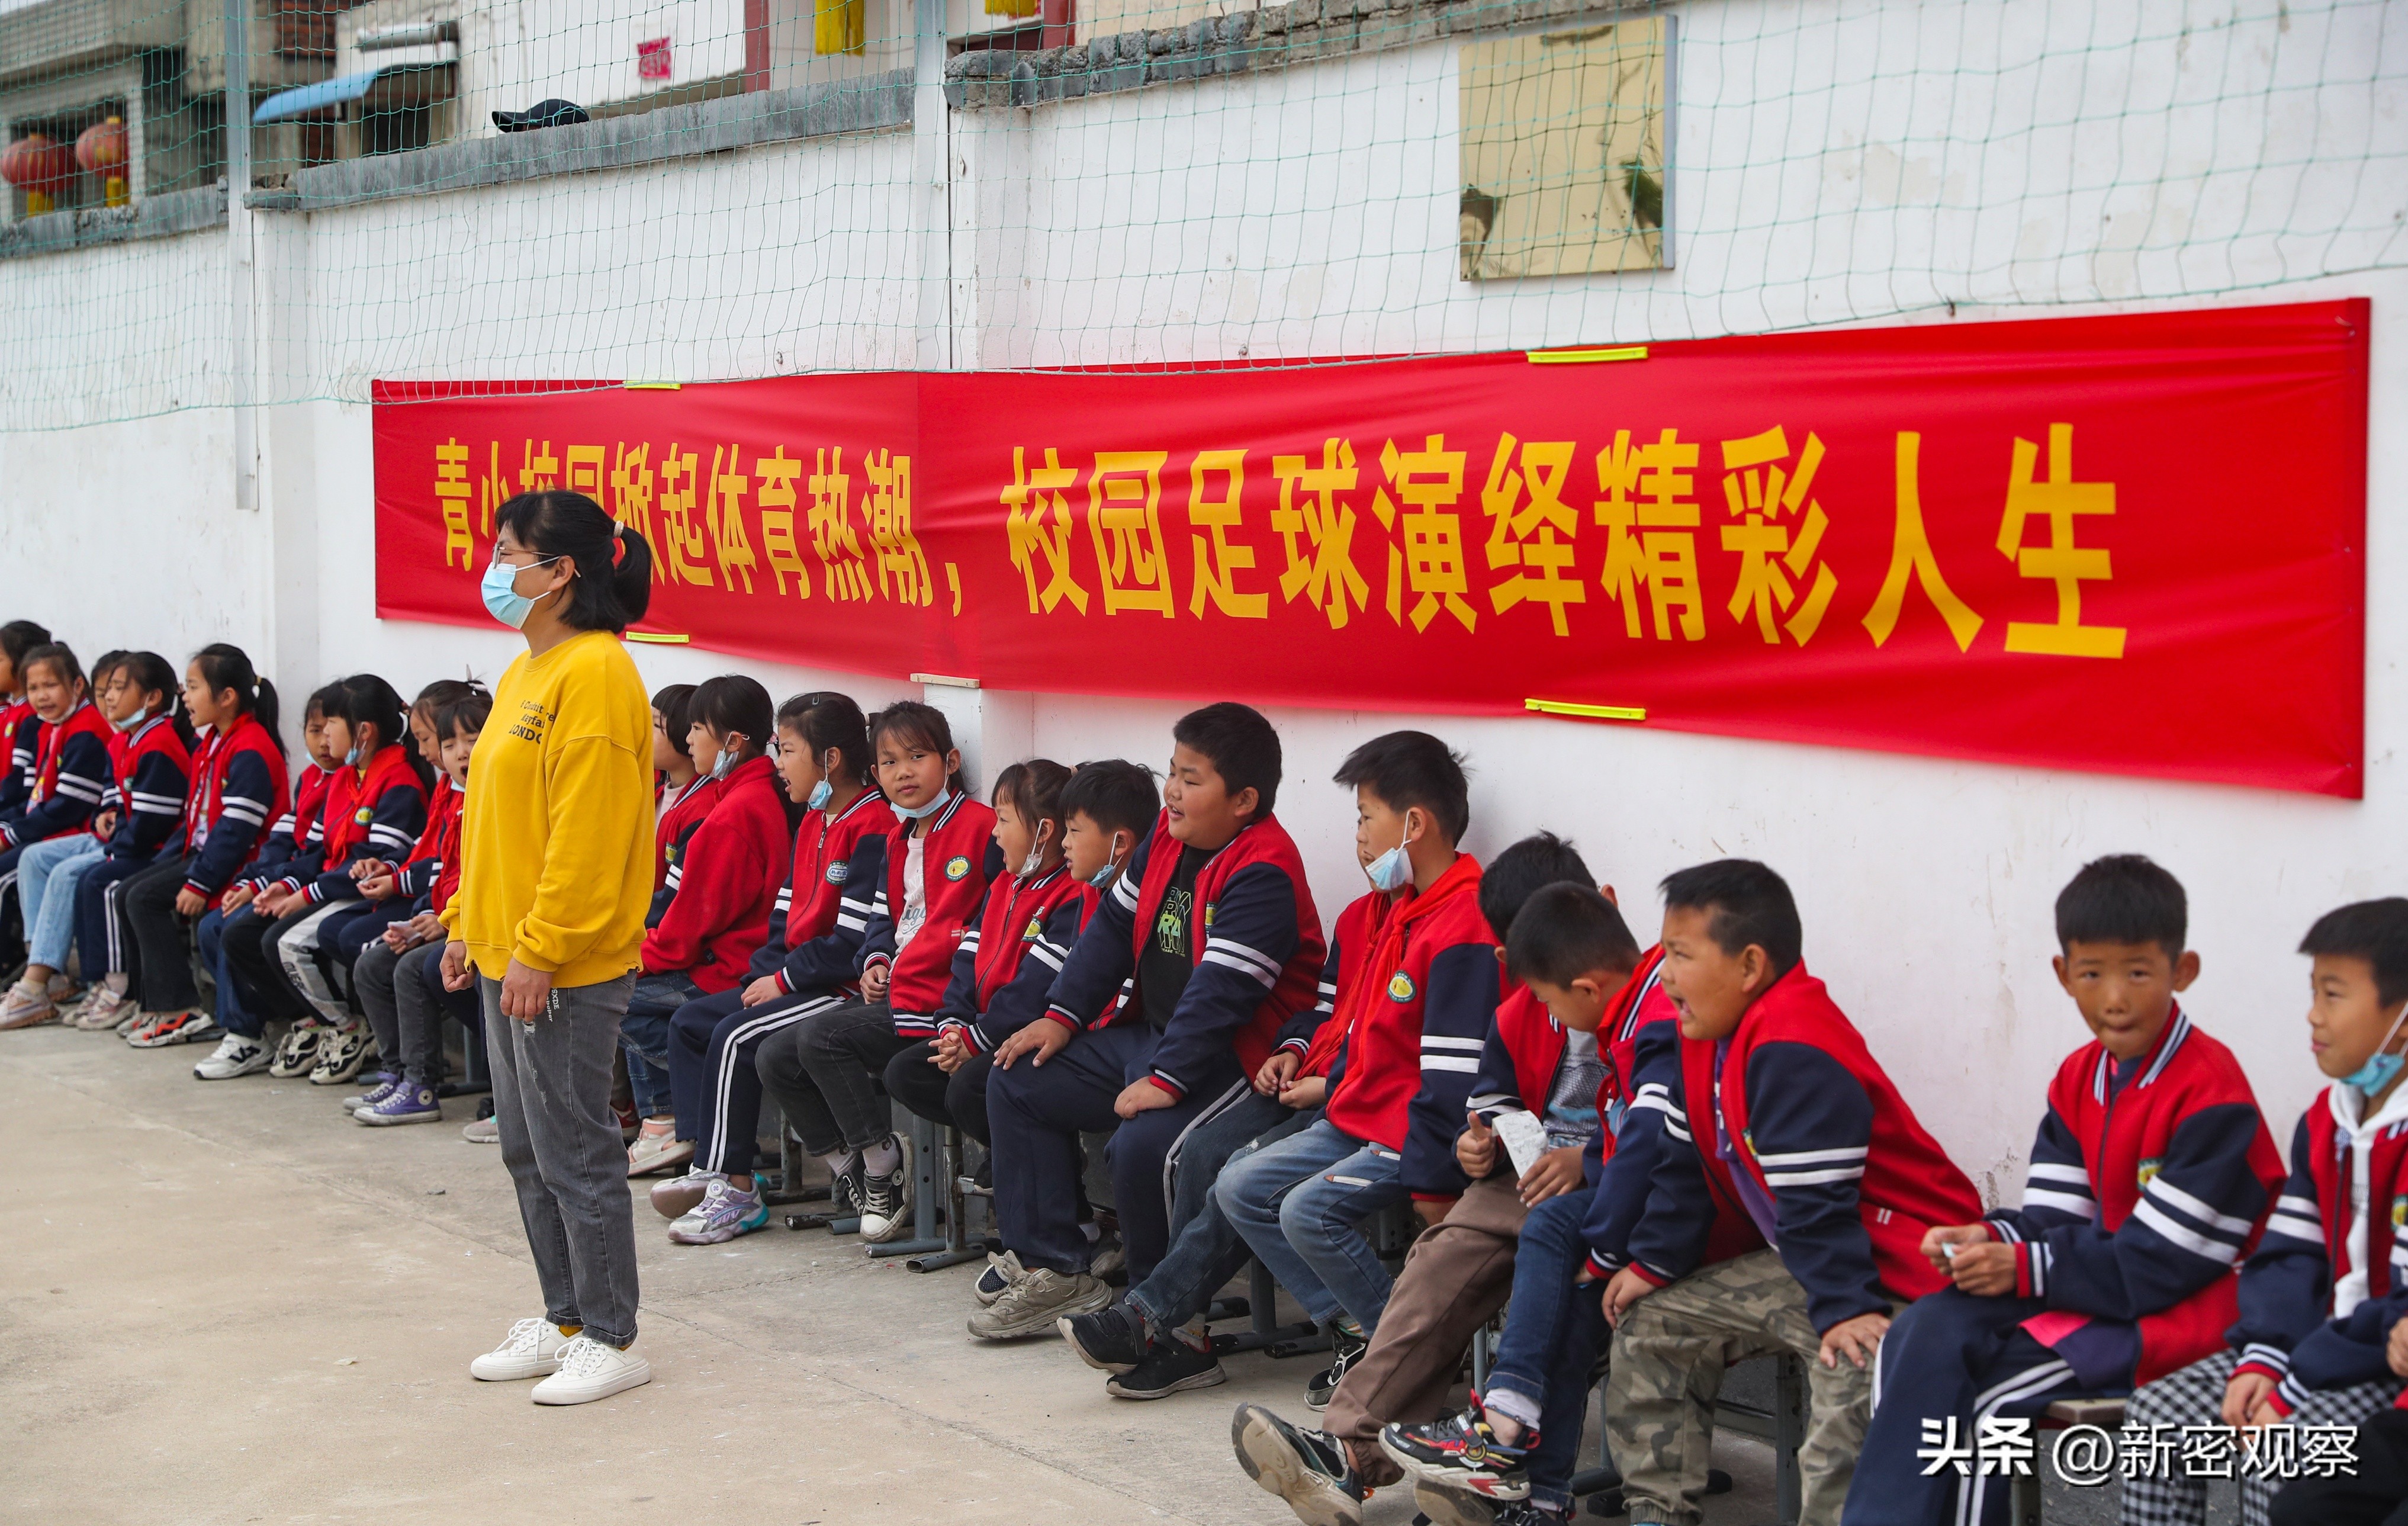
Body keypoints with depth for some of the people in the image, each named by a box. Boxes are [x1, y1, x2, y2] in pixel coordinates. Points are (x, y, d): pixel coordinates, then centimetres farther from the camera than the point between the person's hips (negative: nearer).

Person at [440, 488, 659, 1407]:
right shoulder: (525, 673, 14)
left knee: (575, 1153, -2)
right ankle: (564, 1320, 27)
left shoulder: (595, 675, -17)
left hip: (567, 968, -10)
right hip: (508, 953, 10)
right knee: (528, 1150, 16)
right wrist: (468, 924, 17)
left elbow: (586, 831, -21)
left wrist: (541, 950, -22)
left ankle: (611, 1340, 8)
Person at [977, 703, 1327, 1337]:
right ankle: (1056, 1273, 9)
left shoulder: (1263, 873, -22)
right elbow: (1114, 924, 14)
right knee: (1017, 1082, 7)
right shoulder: (1168, 835, 6)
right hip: (1144, 1032, 10)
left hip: (1233, 1054, -10)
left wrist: (1167, 1079, -31)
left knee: (1143, 1142, -34)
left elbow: (1221, 992, -28)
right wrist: (1062, 1016, 8)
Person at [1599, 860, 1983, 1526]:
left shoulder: (1794, 1054, -27)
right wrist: (1654, 1263, 9)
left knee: (1854, 1381, -35)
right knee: (1651, 1328, 13)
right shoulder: (1711, 1030, 5)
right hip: (1800, 1266, 11)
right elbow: (1689, 1166, 12)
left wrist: (1845, 1308, -29)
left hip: (1896, 1272, -11)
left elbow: (1816, 1202, -29)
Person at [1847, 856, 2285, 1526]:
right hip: (2099, 1281, 8)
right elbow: (2059, 1219, 9)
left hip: (2183, 1310, -8)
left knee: (1990, 1386, -24)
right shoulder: (2078, 1080, 10)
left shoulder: (2212, 1094, -15)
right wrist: (1989, 1240, -13)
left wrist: (2023, 1268, -18)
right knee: (1923, 1333, -13)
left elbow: (2161, 1263, -17)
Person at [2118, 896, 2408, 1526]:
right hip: (2320, 1344, 8)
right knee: (2159, 1411, -5)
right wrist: (2262, 1358, -10)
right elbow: (2290, 1255, 7)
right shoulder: (2324, 1121, 9)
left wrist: (2296, 1388, -21)